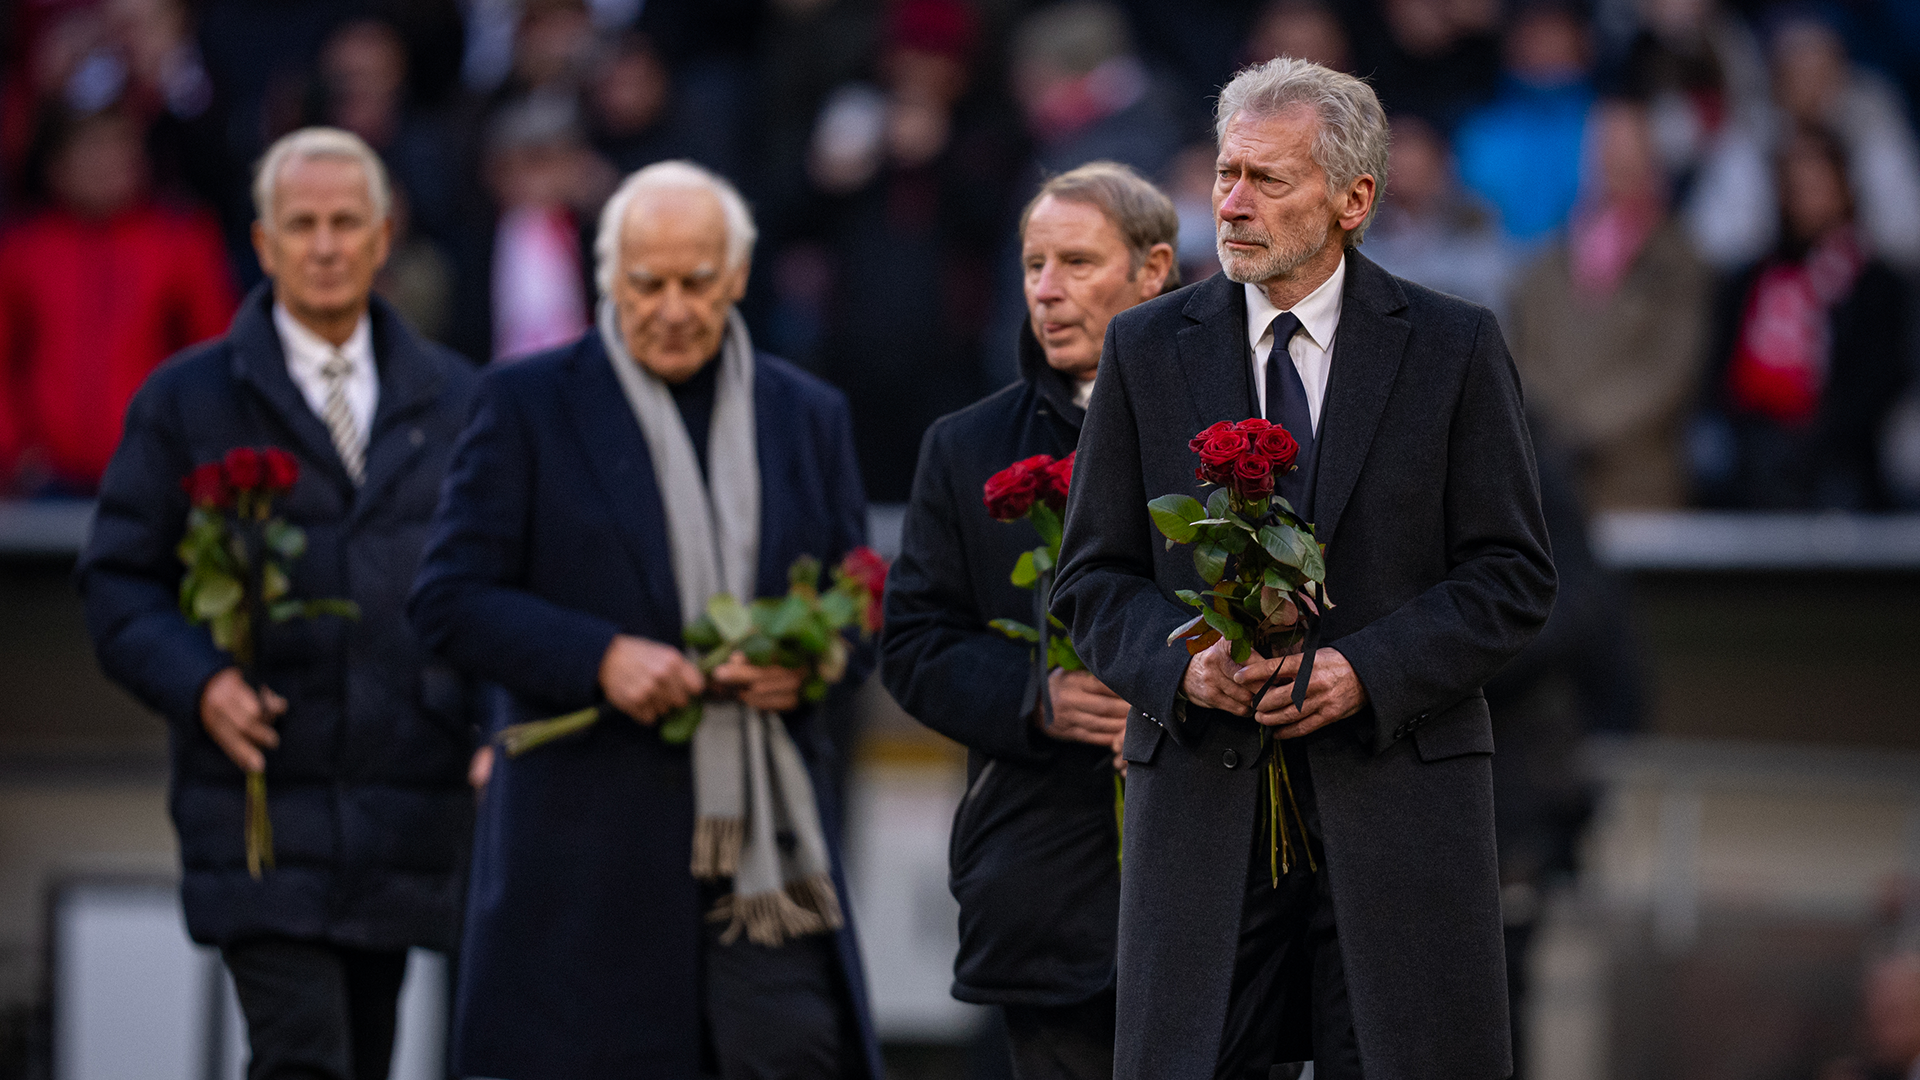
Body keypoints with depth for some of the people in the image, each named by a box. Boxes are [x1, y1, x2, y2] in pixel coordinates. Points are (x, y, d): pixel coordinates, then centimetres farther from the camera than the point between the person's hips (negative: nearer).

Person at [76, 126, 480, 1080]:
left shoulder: (452, 399, 12)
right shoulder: (186, 400, 5)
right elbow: (118, 579, 3)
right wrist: (196, 681, -16)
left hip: (407, 804, 3)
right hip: (257, 790, -3)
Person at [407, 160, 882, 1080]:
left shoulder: (808, 415, 14)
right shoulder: (529, 405, 3)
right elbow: (449, 600, -2)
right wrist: (600, 657, -17)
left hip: (766, 856, 3)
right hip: (588, 855, -3)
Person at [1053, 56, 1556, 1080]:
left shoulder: (1453, 346, 3)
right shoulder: (1146, 349, 8)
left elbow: (1512, 576, 1)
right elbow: (1094, 578, 9)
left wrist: (1367, 671, -13)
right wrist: (1180, 662, -12)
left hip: (1396, 790, -1)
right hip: (1201, 793, 1)